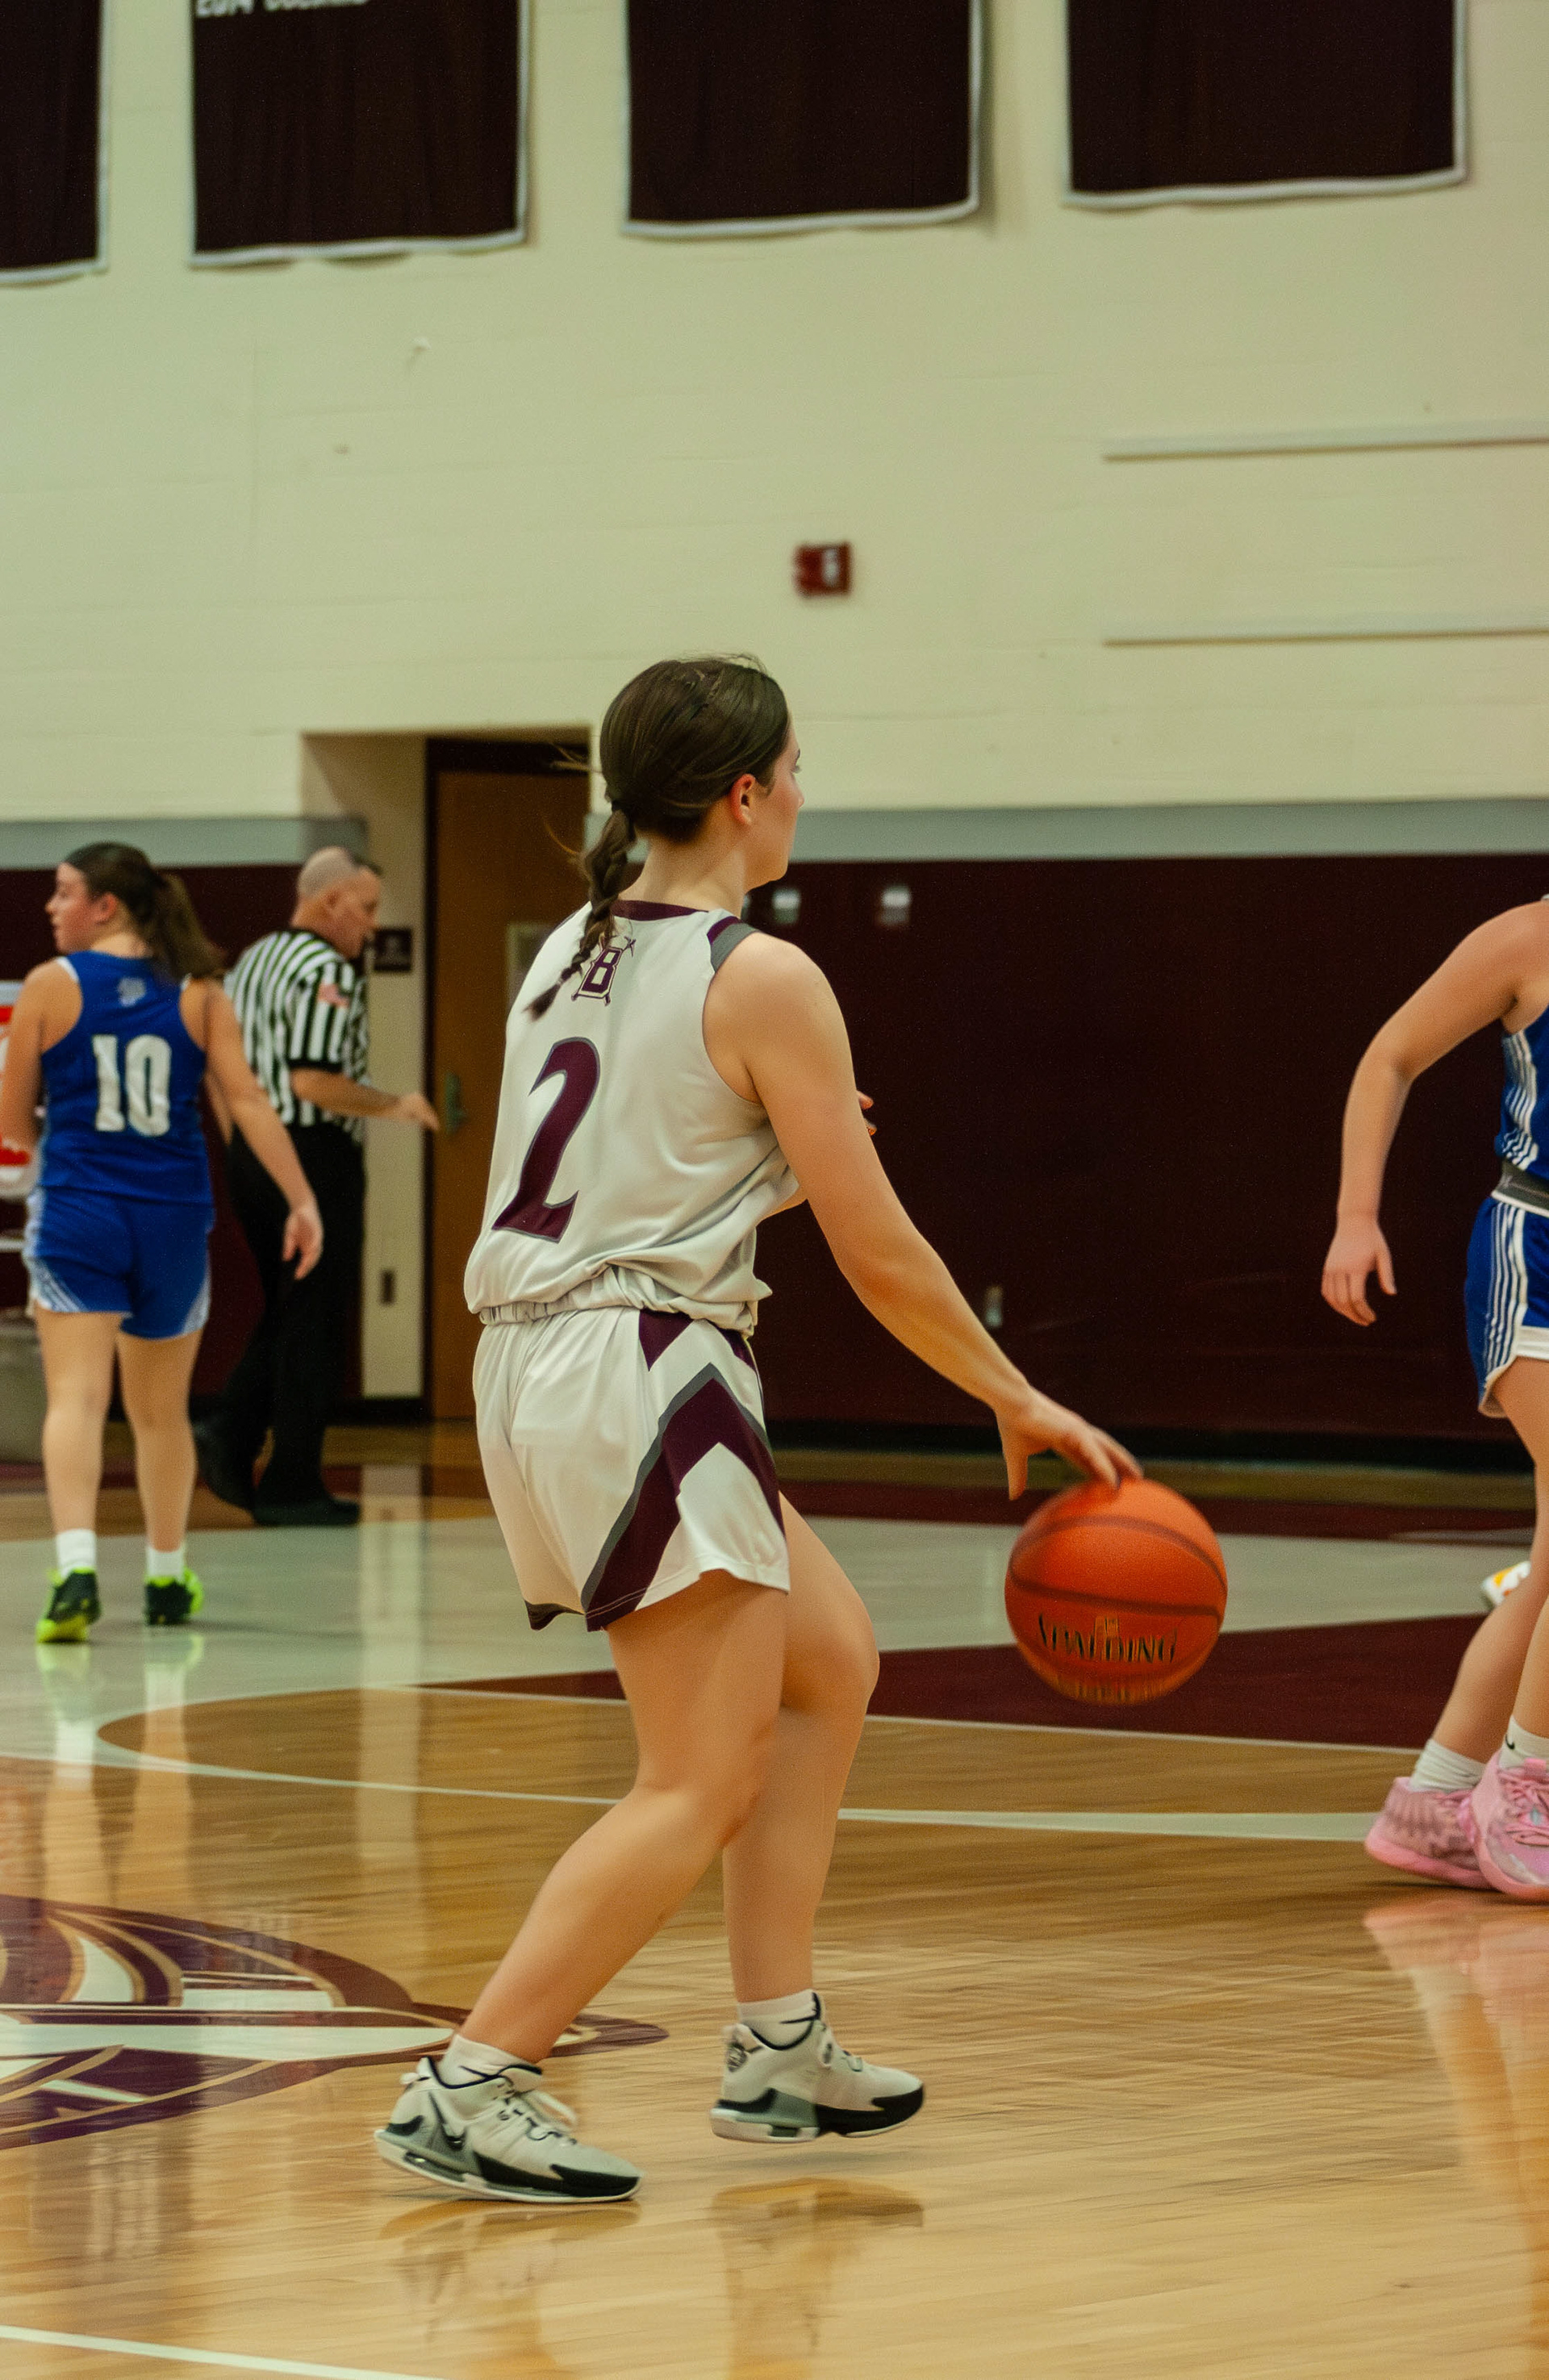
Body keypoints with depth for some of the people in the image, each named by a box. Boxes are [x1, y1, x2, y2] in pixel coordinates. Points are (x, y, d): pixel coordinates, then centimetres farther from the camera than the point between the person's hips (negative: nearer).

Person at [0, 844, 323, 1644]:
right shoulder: (196, 992, 3)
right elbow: (248, 1100, -4)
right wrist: (301, 1200, -3)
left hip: (77, 1216, -3)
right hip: (174, 1217, 3)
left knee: (76, 1397, -10)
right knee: (161, 1411, 19)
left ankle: (76, 1570, -30)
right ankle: (167, 1579, 32)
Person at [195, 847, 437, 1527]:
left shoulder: (251, 962, 13)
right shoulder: (328, 971, -14)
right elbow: (313, 1081, -23)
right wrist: (394, 1105, -11)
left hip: (249, 1154, 8)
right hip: (314, 1156, -8)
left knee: (285, 1312, 18)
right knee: (314, 1324, 0)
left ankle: (230, 1434, 1)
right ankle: (293, 1487, 3)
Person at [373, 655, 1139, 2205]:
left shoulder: (573, 953, 14)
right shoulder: (762, 979, -10)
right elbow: (881, 1257, -8)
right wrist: (1020, 1404, 3)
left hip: (539, 1369, 9)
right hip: (644, 1374, -9)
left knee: (828, 1662, 21)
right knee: (704, 1786, -7)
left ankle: (777, 2054, 19)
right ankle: (469, 2091, -14)